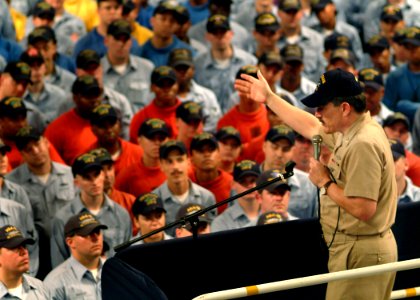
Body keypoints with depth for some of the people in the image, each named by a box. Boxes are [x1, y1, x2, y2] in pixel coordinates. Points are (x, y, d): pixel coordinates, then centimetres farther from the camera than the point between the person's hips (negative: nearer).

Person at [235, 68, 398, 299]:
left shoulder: (363, 145, -22)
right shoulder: (348, 132, 9)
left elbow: (363, 209, -28)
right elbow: (311, 127, 29)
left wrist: (325, 183, -14)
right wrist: (269, 98, 35)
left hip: (360, 254, -11)